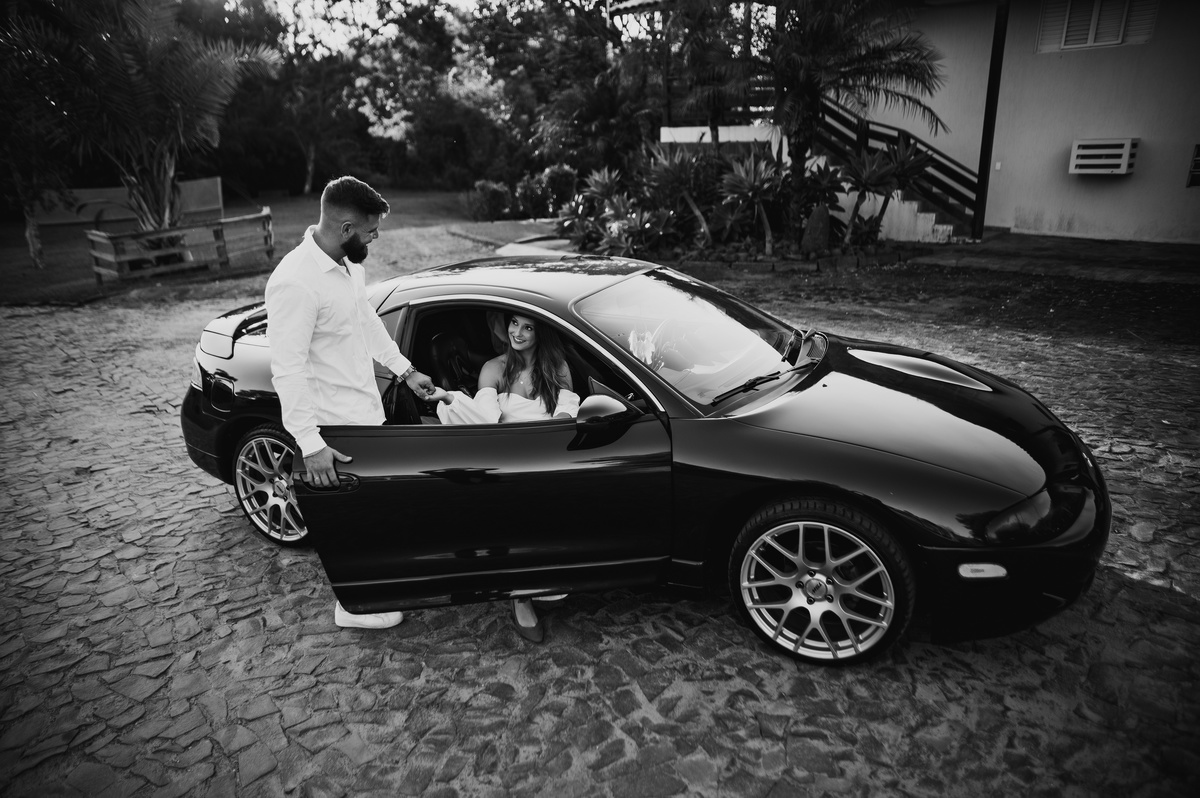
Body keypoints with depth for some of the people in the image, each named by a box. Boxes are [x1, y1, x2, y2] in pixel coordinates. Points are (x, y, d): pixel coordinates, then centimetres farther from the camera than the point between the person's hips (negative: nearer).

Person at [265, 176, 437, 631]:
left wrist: (405, 370, 19)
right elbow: (287, 370, -26)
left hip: (366, 410, 9)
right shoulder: (295, 282, -27)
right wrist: (310, 444, -28)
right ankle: (354, 607, 27)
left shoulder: (349, 263, 1)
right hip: (335, 427, -9)